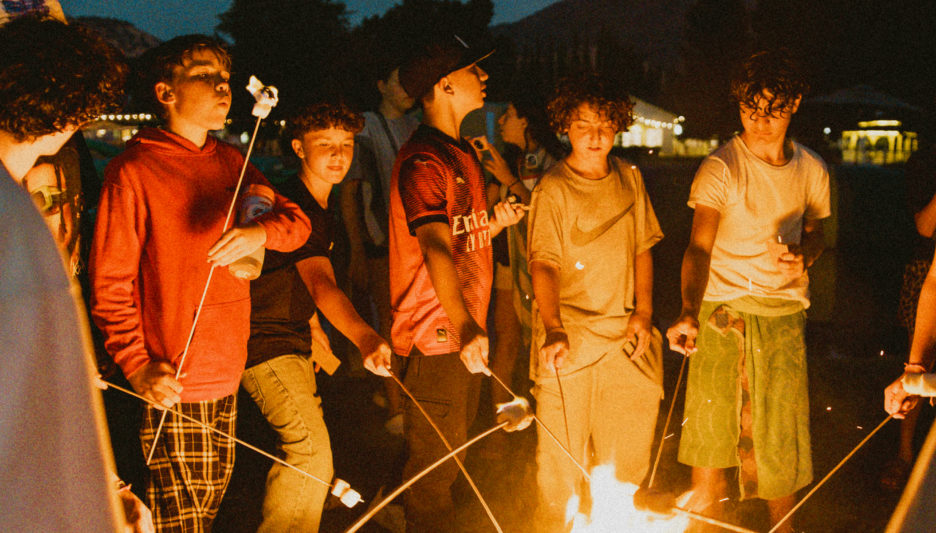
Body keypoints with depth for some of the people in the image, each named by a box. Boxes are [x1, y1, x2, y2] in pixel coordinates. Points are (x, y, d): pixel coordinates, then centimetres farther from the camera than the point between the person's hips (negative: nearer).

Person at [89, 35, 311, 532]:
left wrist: (260, 231, -15)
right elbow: (109, 281, -9)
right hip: (172, 386, -6)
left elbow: (296, 221, 8)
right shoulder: (133, 170, -9)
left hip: (227, 378, 6)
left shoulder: (231, 162, 11)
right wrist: (136, 364, -17)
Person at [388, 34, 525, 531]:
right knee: (434, 465, 2)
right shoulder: (423, 161, -18)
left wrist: (493, 223, -1)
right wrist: (464, 325, -46)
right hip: (434, 340, -10)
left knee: (451, 456, 23)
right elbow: (434, 247, -33)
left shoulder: (462, 151, 14)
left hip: (464, 336, 10)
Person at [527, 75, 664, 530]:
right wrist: (552, 330, -30)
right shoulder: (553, 189, -8)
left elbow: (642, 248, 15)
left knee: (627, 462, 13)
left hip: (624, 337, 5)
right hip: (570, 338, -5)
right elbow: (543, 263, -16)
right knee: (562, 460, -1)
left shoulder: (629, 178, 8)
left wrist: (644, 312, 4)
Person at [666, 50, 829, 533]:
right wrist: (689, 312, -36)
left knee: (782, 425, 7)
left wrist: (804, 255, -8)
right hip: (723, 308, -3)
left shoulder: (812, 170, 4)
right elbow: (699, 246, -20)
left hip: (785, 312, 3)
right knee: (712, 424, 3)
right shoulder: (720, 168, -10)